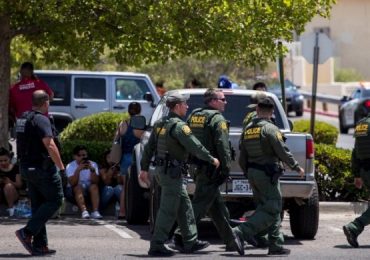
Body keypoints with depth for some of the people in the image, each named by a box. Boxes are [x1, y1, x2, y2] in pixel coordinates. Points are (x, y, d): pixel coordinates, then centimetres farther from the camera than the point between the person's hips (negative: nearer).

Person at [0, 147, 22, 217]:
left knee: (8, 186, -32)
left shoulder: (15, 168, -1)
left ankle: (11, 207, -13)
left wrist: (10, 182, -24)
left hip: (12, 195, 0)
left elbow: (19, 185, -4)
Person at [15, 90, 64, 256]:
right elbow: (49, 145, -23)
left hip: (27, 167, 9)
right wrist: (61, 167, -20)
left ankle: (39, 245, 9)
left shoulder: (22, 120, 12)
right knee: (55, 200, 0)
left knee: (37, 205, 11)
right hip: (42, 167, -9)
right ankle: (27, 232, -10)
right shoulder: (41, 120, -15)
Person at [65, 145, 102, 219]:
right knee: (78, 187, -32)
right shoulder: (70, 166, -7)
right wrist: (78, 169, -32)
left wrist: (92, 170, -28)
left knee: (94, 186, -28)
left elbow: (96, 182, -13)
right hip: (74, 191, -2)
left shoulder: (93, 164, 0)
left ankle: (95, 211, -42)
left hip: (89, 189, 2)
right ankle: (84, 211, -48)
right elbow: (72, 183, -22)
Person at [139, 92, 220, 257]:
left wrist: (144, 168, 20)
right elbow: (195, 147, -17)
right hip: (171, 172, -10)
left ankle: (191, 242, 20)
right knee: (168, 210, -7)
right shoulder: (179, 126, -16)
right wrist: (212, 160, -5)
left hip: (161, 169, 10)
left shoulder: (160, 124, 12)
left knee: (184, 205, 16)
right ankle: (156, 246, -8)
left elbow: (149, 147, 16)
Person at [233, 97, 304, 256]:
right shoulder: (270, 129, -12)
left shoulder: (247, 129, 10)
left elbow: (242, 158, 13)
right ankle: (241, 232, -21)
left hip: (252, 173, 8)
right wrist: (297, 167, -2)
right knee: (271, 210, -7)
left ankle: (276, 245, 11)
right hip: (267, 173, -8)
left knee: (269, 208, 13)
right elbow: (283, 152, -14)